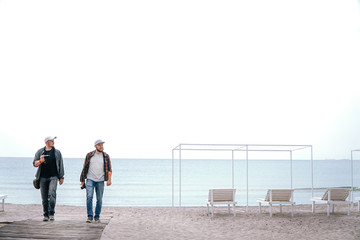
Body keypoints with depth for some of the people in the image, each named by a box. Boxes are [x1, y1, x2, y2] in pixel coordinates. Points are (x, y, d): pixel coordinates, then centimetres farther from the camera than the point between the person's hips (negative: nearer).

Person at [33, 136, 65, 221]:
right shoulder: (40, 152, 8)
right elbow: (35, 164, 4)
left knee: (52, 193, -20)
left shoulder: (57, 152, 6)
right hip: (43, 177, 2)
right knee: (44, 197, 3)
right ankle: (46, 215, 13)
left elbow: (60, 165, 9)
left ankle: (51, 214, -16)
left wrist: (61, 177, 5)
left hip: (53, 177, -2)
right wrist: (40, 161, -18)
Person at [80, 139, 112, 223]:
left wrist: (109, 179, -13)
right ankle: (90, 216, -11)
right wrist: (82, 180, 10)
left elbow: (108, 169, -1)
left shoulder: (106, 156, 4)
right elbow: (85, 168, 10)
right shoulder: (89, 155, 3)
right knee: (89, 197, -16)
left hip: (100, 181, 1)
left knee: (99, 200, 3)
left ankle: (97, 217, 15)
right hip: (90, 179, -1)